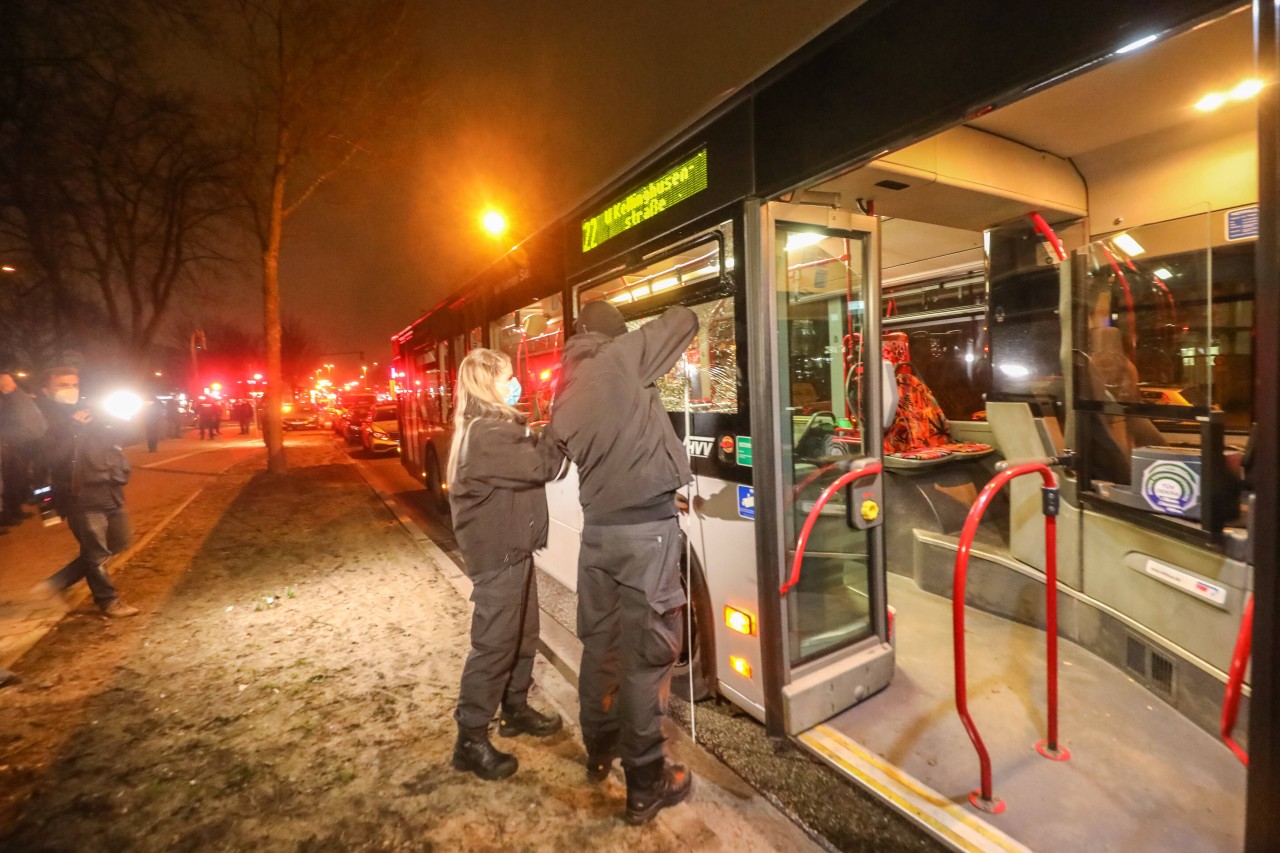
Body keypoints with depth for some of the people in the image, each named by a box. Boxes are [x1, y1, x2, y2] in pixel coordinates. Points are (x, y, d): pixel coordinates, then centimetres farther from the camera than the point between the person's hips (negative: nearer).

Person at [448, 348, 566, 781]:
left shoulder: (495, 426, 14)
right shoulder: (486, 434, -22)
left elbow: (529, 455, 12)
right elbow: (542, 464, -26)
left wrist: (541, 436, -3)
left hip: (512, 550, 11)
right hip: (497, 555, -11)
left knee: (523, 635, 21)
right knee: (494, 644, 0)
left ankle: (516, 710, 38)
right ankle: (471, 740, 16)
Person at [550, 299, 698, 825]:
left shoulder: (563, 395, 12)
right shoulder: (619, 357, -6)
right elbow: (684, 321, 2)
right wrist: (645, 342, 22)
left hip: (598, 526, 7)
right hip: (645, 526, -7)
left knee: (599, 641, 19)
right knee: (646, 650, 3)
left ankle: (599, 750, 38)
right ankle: (645, 784, 17)